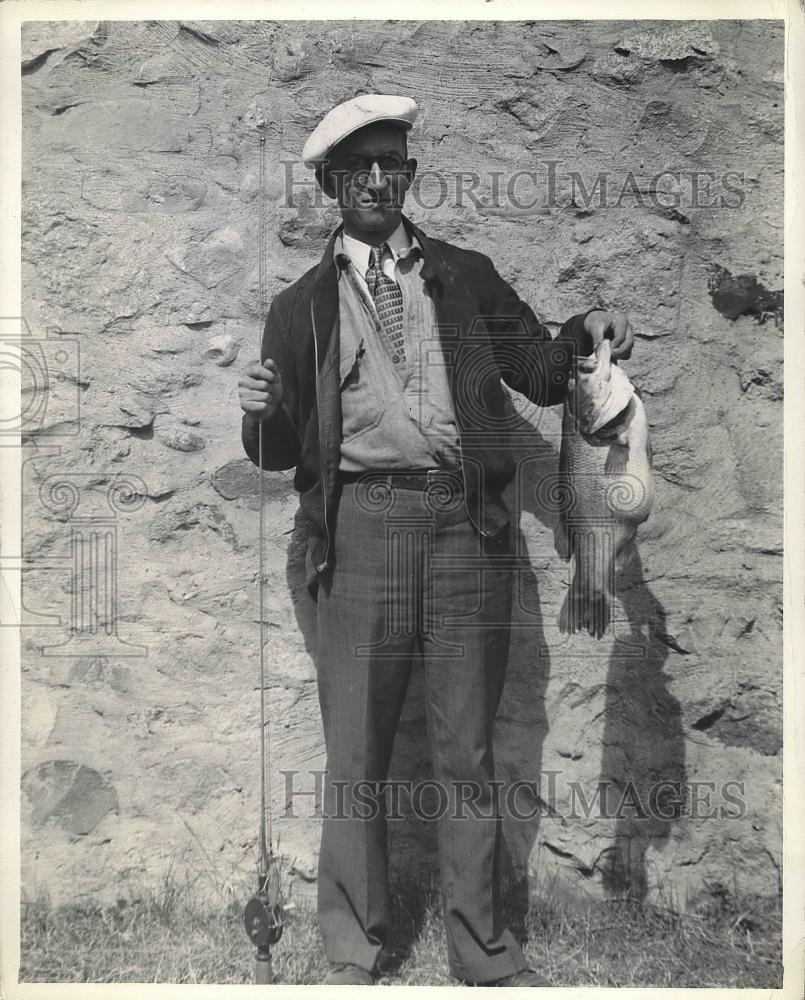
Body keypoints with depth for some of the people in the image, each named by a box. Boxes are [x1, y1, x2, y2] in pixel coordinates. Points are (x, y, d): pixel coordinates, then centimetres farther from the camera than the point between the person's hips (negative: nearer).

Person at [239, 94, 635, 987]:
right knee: (356, 755, 6)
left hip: (466, 522, 1)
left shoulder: (467, 277, 15)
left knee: (466, 751, 9)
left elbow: (540, 377, 15)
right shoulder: (300, 307, 13)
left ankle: (483, 952, 26)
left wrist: (583, 335, -5)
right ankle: (354, 954, 25)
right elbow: (279, 452, 12)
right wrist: (263, 413, -10)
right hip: (363, 523, 0)